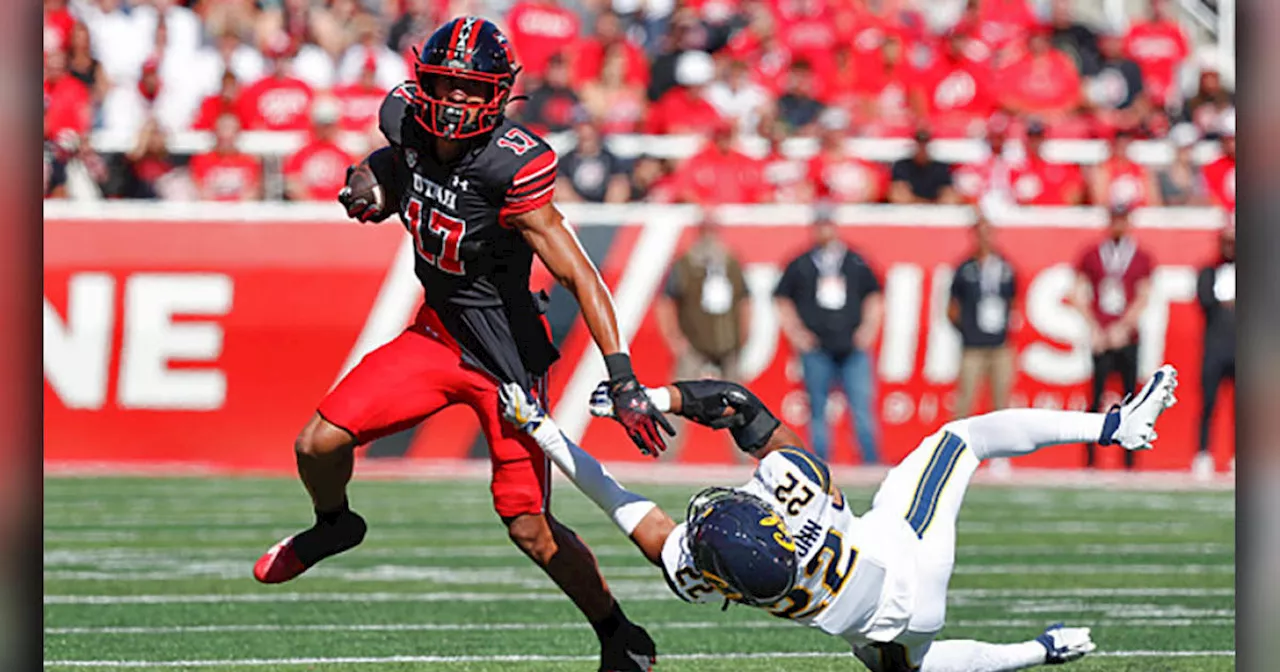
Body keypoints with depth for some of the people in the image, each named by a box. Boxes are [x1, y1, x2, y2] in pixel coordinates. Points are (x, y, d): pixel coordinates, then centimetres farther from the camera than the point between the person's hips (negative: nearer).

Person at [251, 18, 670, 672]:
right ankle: (334, 525, 30)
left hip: (507, 360, -5)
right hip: (438, 334, 6)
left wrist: (623, 378, -33)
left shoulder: (512, 167, -27)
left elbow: (580, 277, -26)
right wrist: (374, 181, -5)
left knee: (532, 531, -5)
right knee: (318, 444, -4)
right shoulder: (408, 123, -9)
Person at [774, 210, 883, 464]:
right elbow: (782, 300, 11)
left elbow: (874, 297, 18)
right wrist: (796, 333, 2)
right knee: (818, 411, 1)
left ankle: (872, 462, -3)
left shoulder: (856, 263, 10)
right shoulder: (800, 266, 6)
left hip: (852, 348, 0)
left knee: (862, 407, -6)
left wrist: (869, 327, 7)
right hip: (817, 349, 0)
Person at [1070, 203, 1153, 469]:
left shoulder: (1141, 258, 8)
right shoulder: (1091, 256, 9)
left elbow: (1143, 298, 3)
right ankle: (1089, 458, -1)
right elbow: (1080, 296, 8)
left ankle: (1130, 461, 1)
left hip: (1128, 337, 0)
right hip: (1100, 337, 0)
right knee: (1097, 394, -5)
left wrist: (1123, 327, -8)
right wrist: (1095, 329, -3)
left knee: (1131, 395, -2)